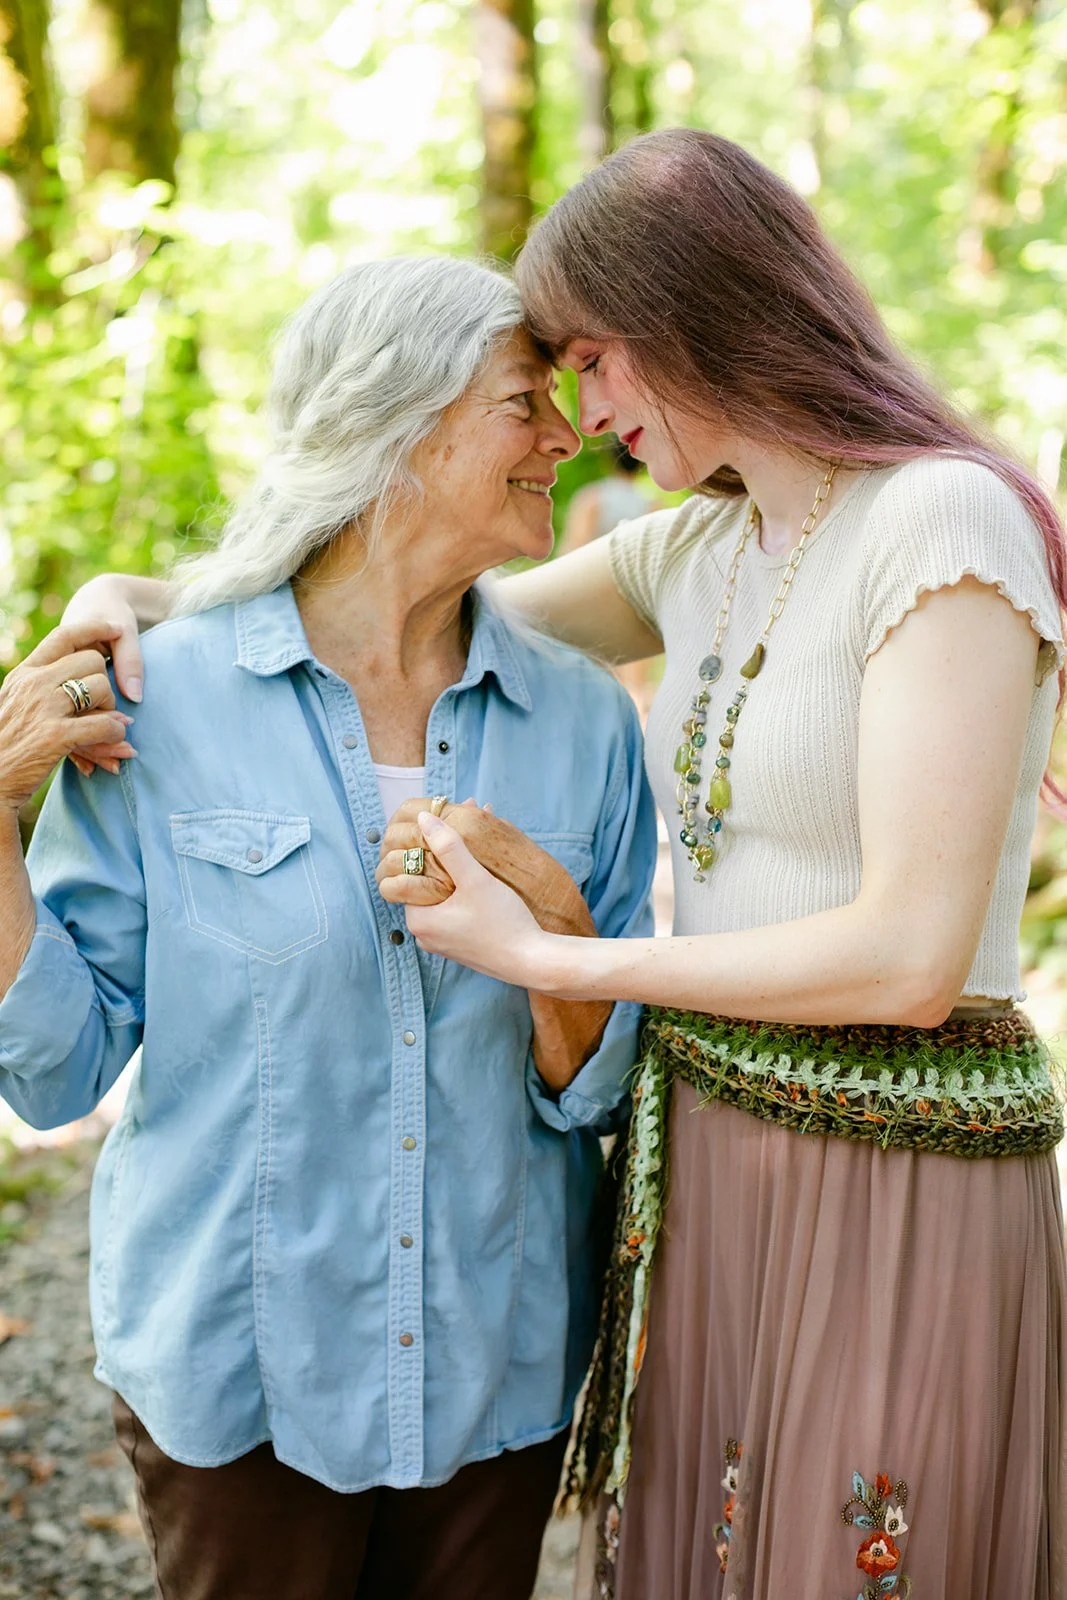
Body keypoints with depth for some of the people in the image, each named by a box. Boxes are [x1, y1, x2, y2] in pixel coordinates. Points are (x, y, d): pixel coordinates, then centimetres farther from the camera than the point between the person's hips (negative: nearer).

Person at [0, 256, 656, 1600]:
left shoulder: (583, 720, -4)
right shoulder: (163, 700, -12)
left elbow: (599, 1089, -2)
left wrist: (548, 913, -20)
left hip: (498, 1372, 3)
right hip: (237, 1370, -2)